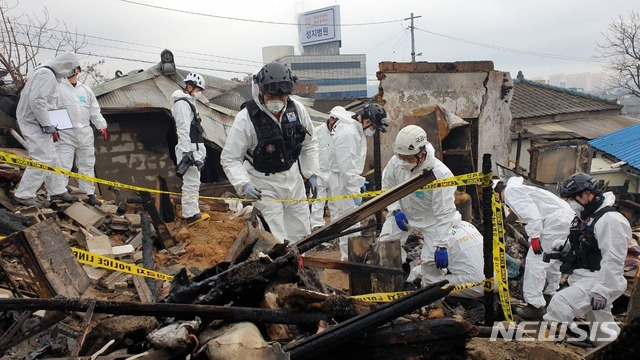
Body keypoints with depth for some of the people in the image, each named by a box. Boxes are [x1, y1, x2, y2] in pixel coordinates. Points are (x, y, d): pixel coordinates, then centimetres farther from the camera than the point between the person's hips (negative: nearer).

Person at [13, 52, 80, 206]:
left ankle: (58, 191, 21)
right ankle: (23, 194, -2)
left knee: (52, 158, 14)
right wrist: (48, 126, -22)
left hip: (36, 123, 11)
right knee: (43, 159, -10)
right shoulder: (46, 74, -16)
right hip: (33, 123, -11)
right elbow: (36, 100, -27)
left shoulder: (49, 75, 16)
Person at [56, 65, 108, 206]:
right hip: (66, 134, -4)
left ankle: (90, 194, 17)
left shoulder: (86, 90, 15)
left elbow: (95, 111, 15)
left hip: (85, 134, 5)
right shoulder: (58, 88, 1)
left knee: (87, 165, 9)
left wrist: (102, 126, 7)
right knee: (63, 165, -6)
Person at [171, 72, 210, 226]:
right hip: (189, 149, -11)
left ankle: (190, 211, 26)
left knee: (191, 181, 17)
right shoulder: (182, 103, -13)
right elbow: (183, 130, -20)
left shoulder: (188, 102, 19)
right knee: (191, 182, -7)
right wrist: (187, 153, -24)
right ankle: (191, 214, -3)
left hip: (194, 148, 11)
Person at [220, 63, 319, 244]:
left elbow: (310, 143, 8)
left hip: (293, 177, 5)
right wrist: (243, 184, -28)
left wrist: (311, 173, 4)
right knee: (276, 240, -4)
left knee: (301, 232, 17)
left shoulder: (297, 109, -7)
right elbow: (230, 158, -14)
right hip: (263, 183, -5)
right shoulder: (245, 119, -21)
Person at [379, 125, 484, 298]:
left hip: (432, 222, -4)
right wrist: (395, 210, -12)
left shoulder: (441, 174, -32)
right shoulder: (395, 162, -19)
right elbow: (386, 187, 1)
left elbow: (444, 215, -26)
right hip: (403, 215, 4)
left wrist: (441, 246, -24)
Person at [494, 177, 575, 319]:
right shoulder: (517, 189, 26)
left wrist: (534, 236, -17)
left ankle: (535, 305, -4)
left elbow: (530, 213, -17)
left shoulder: (510, 191, -4)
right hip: (566, 218, 10)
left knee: (535, 261, -7)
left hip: (555, 220, -10)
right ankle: (550, 293, 40)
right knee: (552, 259, 24)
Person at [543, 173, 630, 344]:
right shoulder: (588, 217, 14)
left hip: (596, 281, -10)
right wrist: (564, 245, 6)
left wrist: (602, 291, -25)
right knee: (602, 325, 20)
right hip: (584, 278, 10)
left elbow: (613, 260, -22)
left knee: (560, 303, -24)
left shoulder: (611, 219, -17)